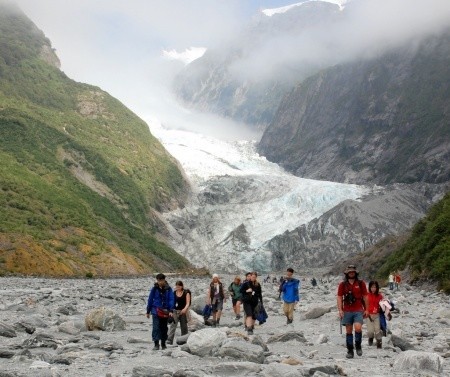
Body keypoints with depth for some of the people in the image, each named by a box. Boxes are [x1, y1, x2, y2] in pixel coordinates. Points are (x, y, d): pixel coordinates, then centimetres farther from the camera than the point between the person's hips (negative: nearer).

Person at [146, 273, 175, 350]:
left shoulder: (168, 289, 0)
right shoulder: (154, 288, 0)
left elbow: (171, 300, -3)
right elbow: (150, 300, 5)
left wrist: (170, 310, -14)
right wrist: (148, 311, 7)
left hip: (165, 312, 1)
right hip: (156, 311, -1)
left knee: (164, 328, 11)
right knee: (156, 327, -12)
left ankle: (163, 343, 22)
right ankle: (156, 344, -14)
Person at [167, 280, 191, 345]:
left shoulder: (186, 293, -3)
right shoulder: (174, 293, 7)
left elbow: (188, 303, -8)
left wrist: (185, 309, -26)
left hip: (183, 311, -2)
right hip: (175, 311, 2)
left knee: (184, 326, 8)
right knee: (173, 325, -12)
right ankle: (169, 340, -18)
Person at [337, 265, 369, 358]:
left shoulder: (361, 284, 5)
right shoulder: (342, 284, 5)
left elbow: (365, 297, 9)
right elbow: (339, 298, 4)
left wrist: (366, 309, 6)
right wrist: (340, 310, -6)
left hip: (358, 311, -1)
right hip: (347, 311, 1)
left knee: (358, 328, -19)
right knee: (348, 331, 5)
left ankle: (358, 346, 5)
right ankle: (350, 351, 13)